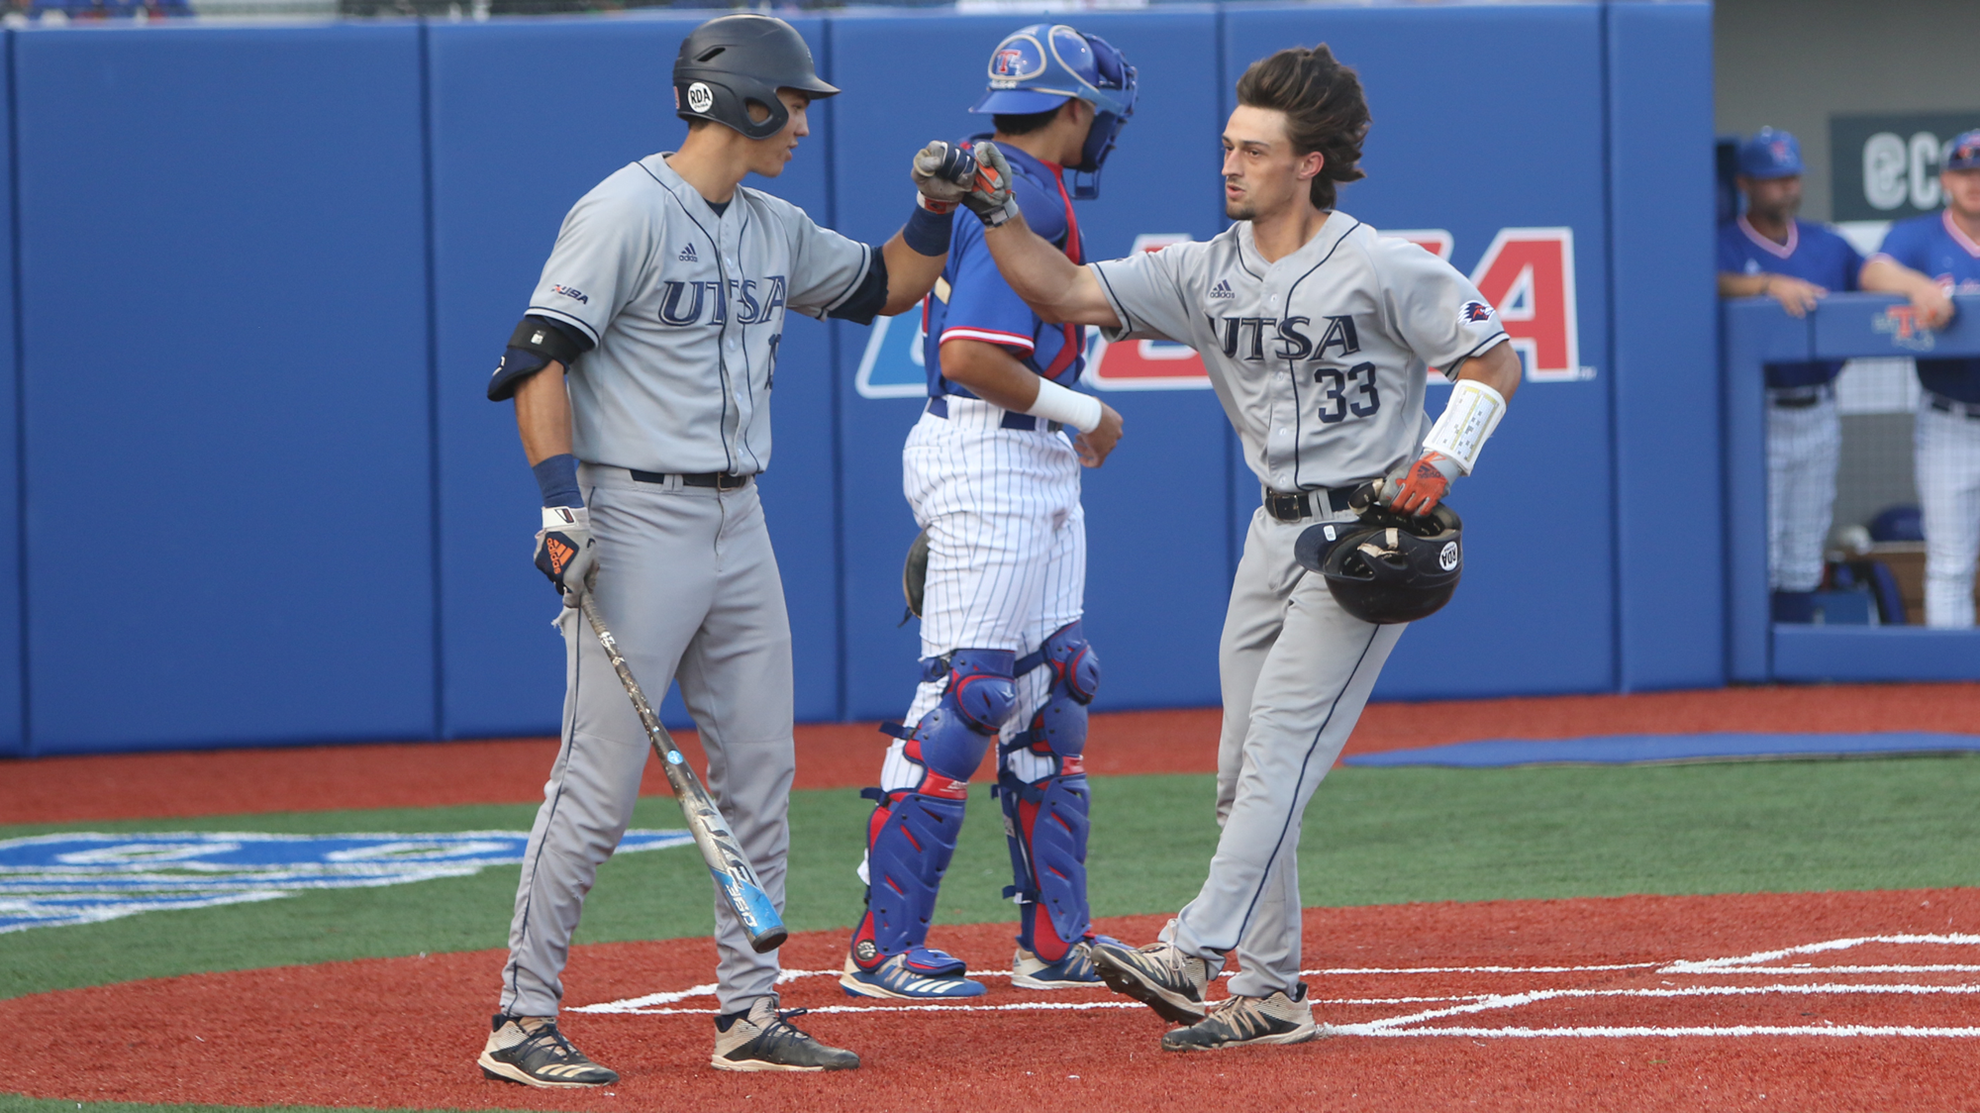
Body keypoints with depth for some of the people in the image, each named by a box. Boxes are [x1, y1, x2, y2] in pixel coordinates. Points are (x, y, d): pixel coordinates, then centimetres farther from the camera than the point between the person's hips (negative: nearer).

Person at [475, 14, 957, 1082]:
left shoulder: (776, 230, 13)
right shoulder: (628, 212, -11)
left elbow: (885, 285, 28)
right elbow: (538, 357, -16)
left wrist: (937, 209, 9)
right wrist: (562, 503, -25)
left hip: (739, 528, 8)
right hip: (637, 522, -8)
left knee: (759, 776, 9)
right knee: (599, 784, -9)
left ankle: (750, 1013, 16)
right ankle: (521, 1023, -4)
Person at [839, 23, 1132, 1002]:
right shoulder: (1023, 200, -16)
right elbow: (968, 355, -24)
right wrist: (1080, 412, -14)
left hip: (1035, 470, 11)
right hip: (989, 462, -11)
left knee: (1053, 693, 12)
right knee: (965, 695, -10)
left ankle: (1055, 938, 16)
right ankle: (883, 949, -9)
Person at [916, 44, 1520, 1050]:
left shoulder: (1383, 270, -12)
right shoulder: (1209, 273, 5)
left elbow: (1494, 360, -5)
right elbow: (1070, 294, 0)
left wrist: (1442, 462, -18)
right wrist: (997, 214, -13)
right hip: (1274, 535, 8)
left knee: (1280, 744, -18)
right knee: (1243, 774, 7)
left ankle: (1192, 956, -28)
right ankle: (1270, 995, 13)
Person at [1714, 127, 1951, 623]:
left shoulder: (1826, 244, 11)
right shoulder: (1725, 245, -1)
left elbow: (1870, 272, -6)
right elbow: (1715, 284, -22)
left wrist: (1915, 285, -27)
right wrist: (1770, 285, -38)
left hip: (1817, 412, 5)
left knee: (1804, 558, 11)